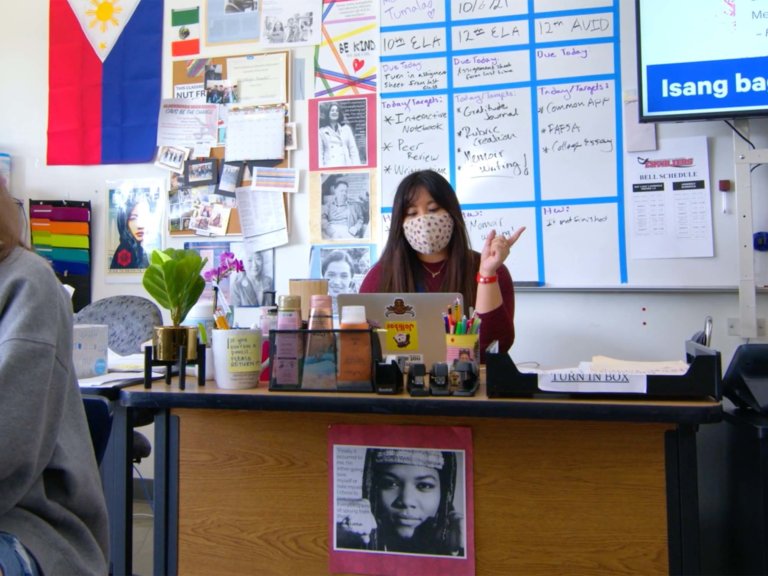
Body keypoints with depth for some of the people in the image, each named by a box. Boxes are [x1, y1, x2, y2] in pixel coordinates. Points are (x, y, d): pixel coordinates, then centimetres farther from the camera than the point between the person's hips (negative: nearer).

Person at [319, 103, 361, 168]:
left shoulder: (346, 128, 14)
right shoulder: (322, 131, 9)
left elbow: (353, 149, 10)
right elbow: (320, 153, 5)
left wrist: (356, 168, 1)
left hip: (345, 166, 2)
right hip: (330, 168, -1)